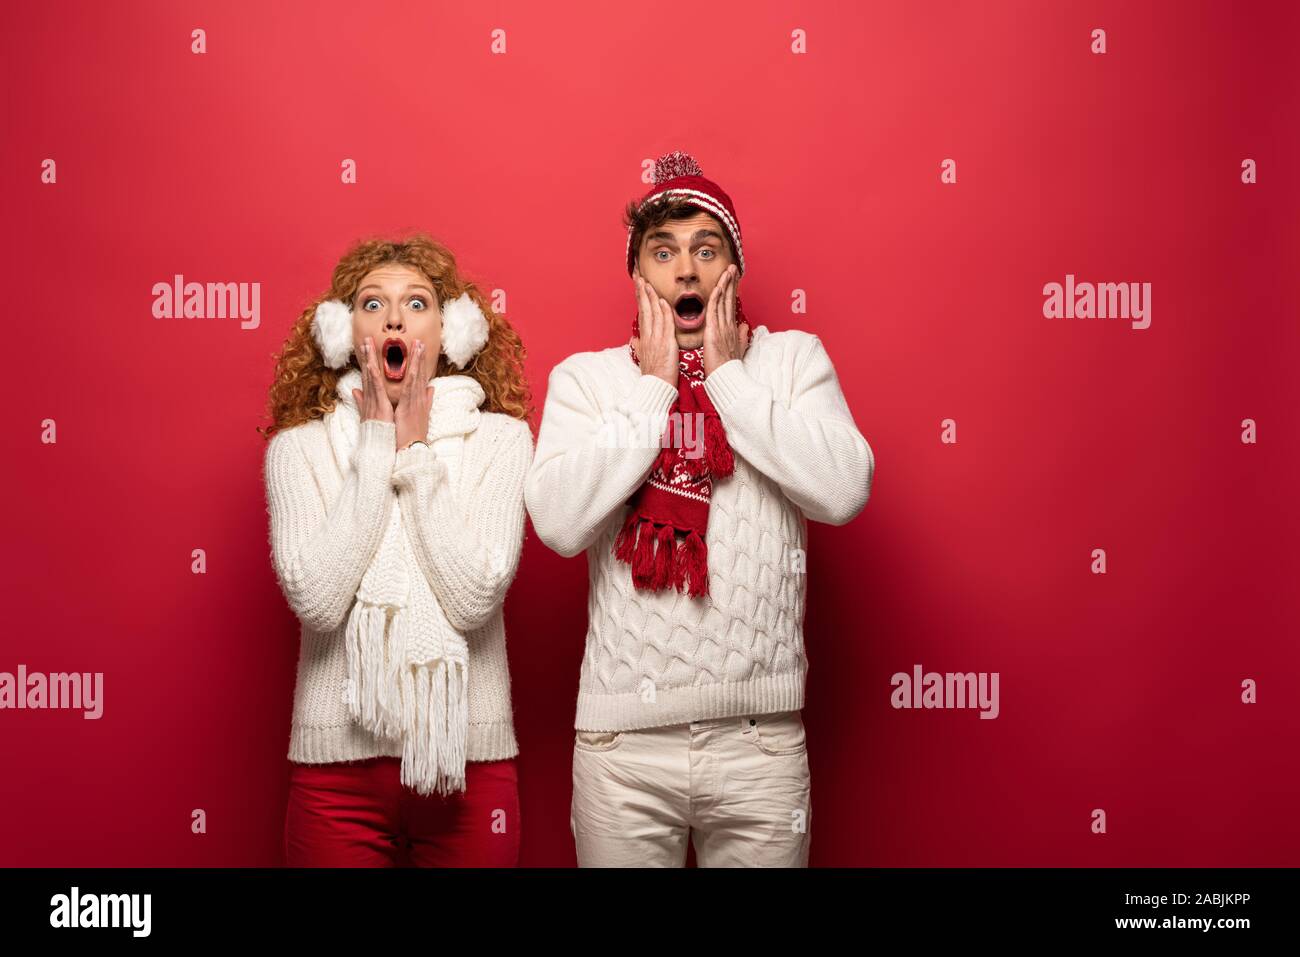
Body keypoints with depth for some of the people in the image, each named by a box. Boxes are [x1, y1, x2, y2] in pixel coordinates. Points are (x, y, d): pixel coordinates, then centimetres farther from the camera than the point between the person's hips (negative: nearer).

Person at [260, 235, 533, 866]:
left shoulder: (500, 437, -1)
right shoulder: (299, 446, 0)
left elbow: (473, 599, -13)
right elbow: (316, 600, -14)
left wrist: (418, 453, -11)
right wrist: (377, 447, -11)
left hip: (468, 755, 0)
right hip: (338, 756, 0)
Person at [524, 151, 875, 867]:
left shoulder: (793, 359, 4)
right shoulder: (585, 377, 3)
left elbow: (844, 492, -12)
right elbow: (559, 523, -13)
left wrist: (728, 375, -9)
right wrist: (653, 387, -9)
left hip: (760, 735, 0)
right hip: (622, 736, 0)